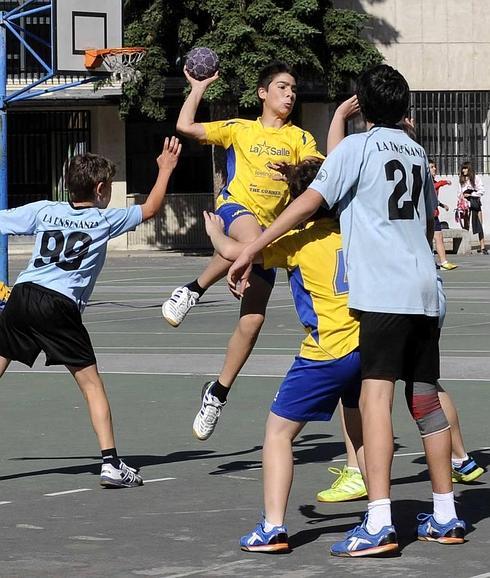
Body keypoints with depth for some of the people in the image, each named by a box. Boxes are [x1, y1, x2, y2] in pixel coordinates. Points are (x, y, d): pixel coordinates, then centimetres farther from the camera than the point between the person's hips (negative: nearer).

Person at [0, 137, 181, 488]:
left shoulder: (42, 211, 14)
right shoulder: (104, 220, 9)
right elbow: (151, 209, 21)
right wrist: (166, 170, 35)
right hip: (60, 306, -3)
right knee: (92, 384, 6)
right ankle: (111, 464, 0)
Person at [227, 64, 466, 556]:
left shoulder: (358, 147, -2)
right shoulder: (417, 152, 18)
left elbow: (308, 203, -9)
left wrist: (249, 251, -8)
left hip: (383, 292, -7)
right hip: (424, 291, 7)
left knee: (376, 397, -14)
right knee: (425, 400, 15)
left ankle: (378, 524, -24)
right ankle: (445, 516, 21)